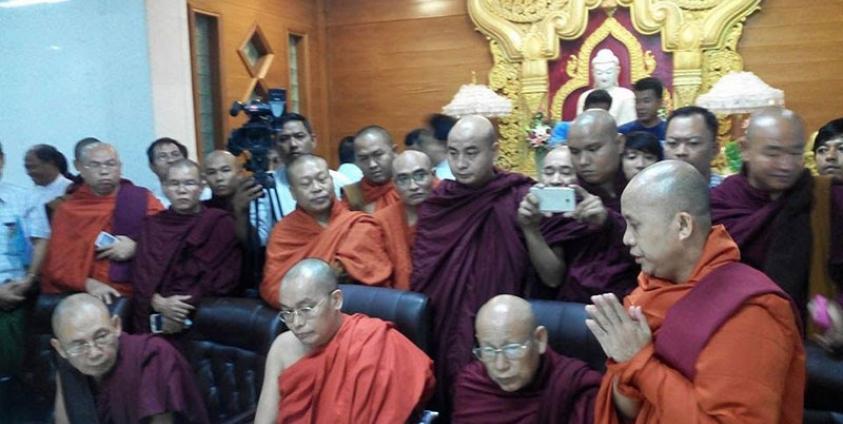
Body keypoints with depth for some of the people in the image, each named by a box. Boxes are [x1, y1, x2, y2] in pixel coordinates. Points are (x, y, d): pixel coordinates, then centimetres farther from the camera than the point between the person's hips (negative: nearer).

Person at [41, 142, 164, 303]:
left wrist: (136, 248, -9)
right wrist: (89, 284, -12)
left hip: (134, 293, -1)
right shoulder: (68, 209, 11)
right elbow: (58, 263, 4)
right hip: (82, 295, 1)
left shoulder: (143, 200, 7)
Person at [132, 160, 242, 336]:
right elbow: (141, 272, 6)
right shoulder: (151, 224, 17)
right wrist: (158, 302, -14)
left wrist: (186, 311, -12)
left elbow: (224, 277, -3)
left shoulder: (221, 222, 6)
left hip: (202, 314, -2)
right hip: (153, 315, 2)